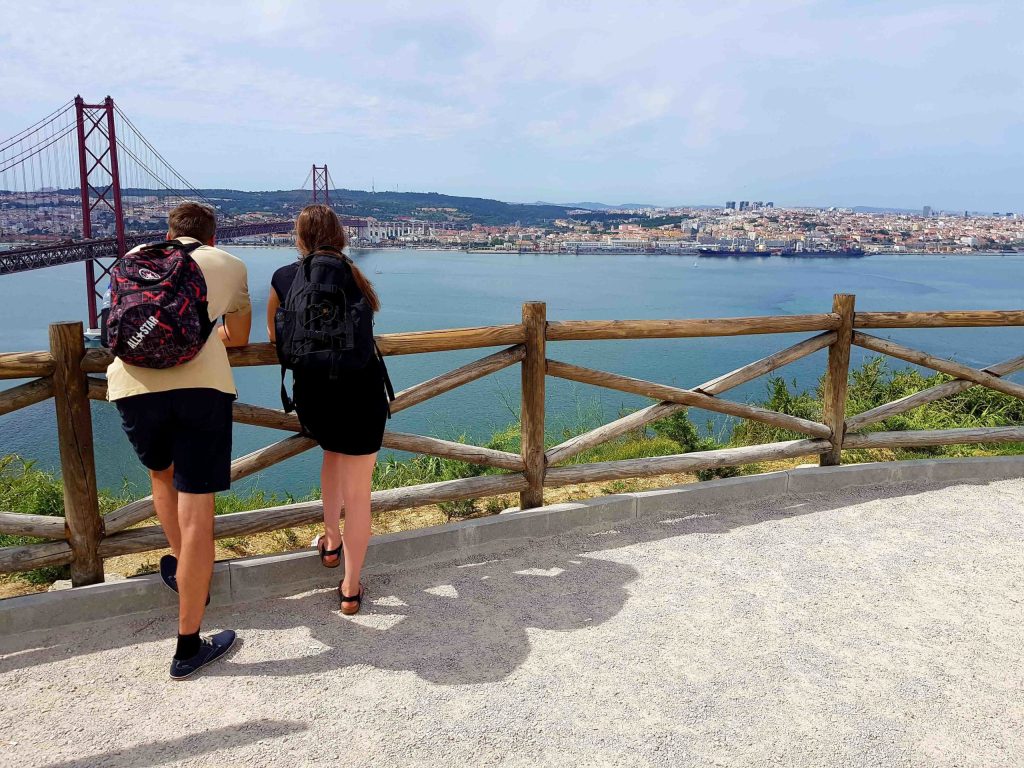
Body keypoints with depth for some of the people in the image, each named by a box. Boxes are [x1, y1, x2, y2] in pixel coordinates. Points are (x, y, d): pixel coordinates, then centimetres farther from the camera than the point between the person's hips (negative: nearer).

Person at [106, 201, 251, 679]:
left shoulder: (135, 257, 26)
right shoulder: (230, 265, 21)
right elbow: (238, 339, 34)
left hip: (133, 385, 3)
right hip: (201, 384, -2)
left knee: (161, 476, 30)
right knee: (196, 512, 1)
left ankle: (183, 572, 45)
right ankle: (189, 648, 7)